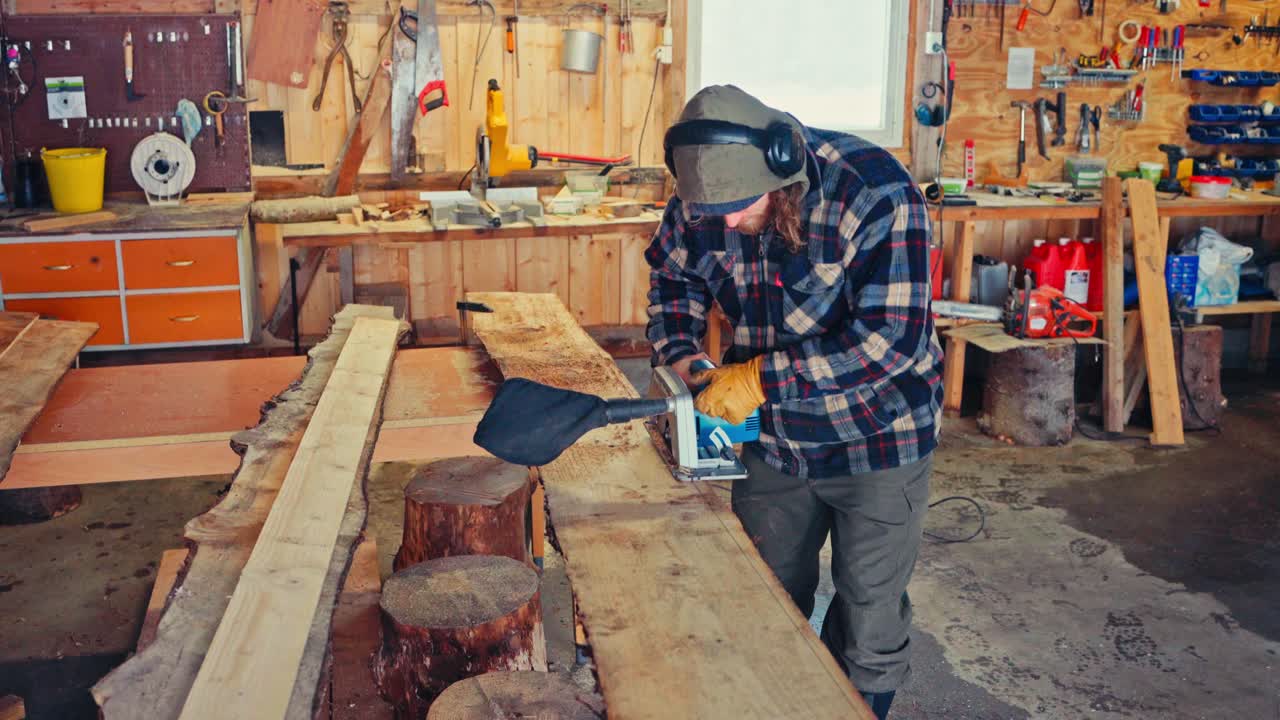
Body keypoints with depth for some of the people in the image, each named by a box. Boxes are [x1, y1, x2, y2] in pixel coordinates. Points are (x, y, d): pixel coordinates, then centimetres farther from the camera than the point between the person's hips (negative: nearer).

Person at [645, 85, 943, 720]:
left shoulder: (874, 194, -27)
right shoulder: (703, 199, -10)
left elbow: (892, 337, -31)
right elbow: (672, 273, 11)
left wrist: (762, 377, -31)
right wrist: (678, 355, -6)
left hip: (876, 437, -4)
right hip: (774, 438, 5)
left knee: (870, 619, 6)